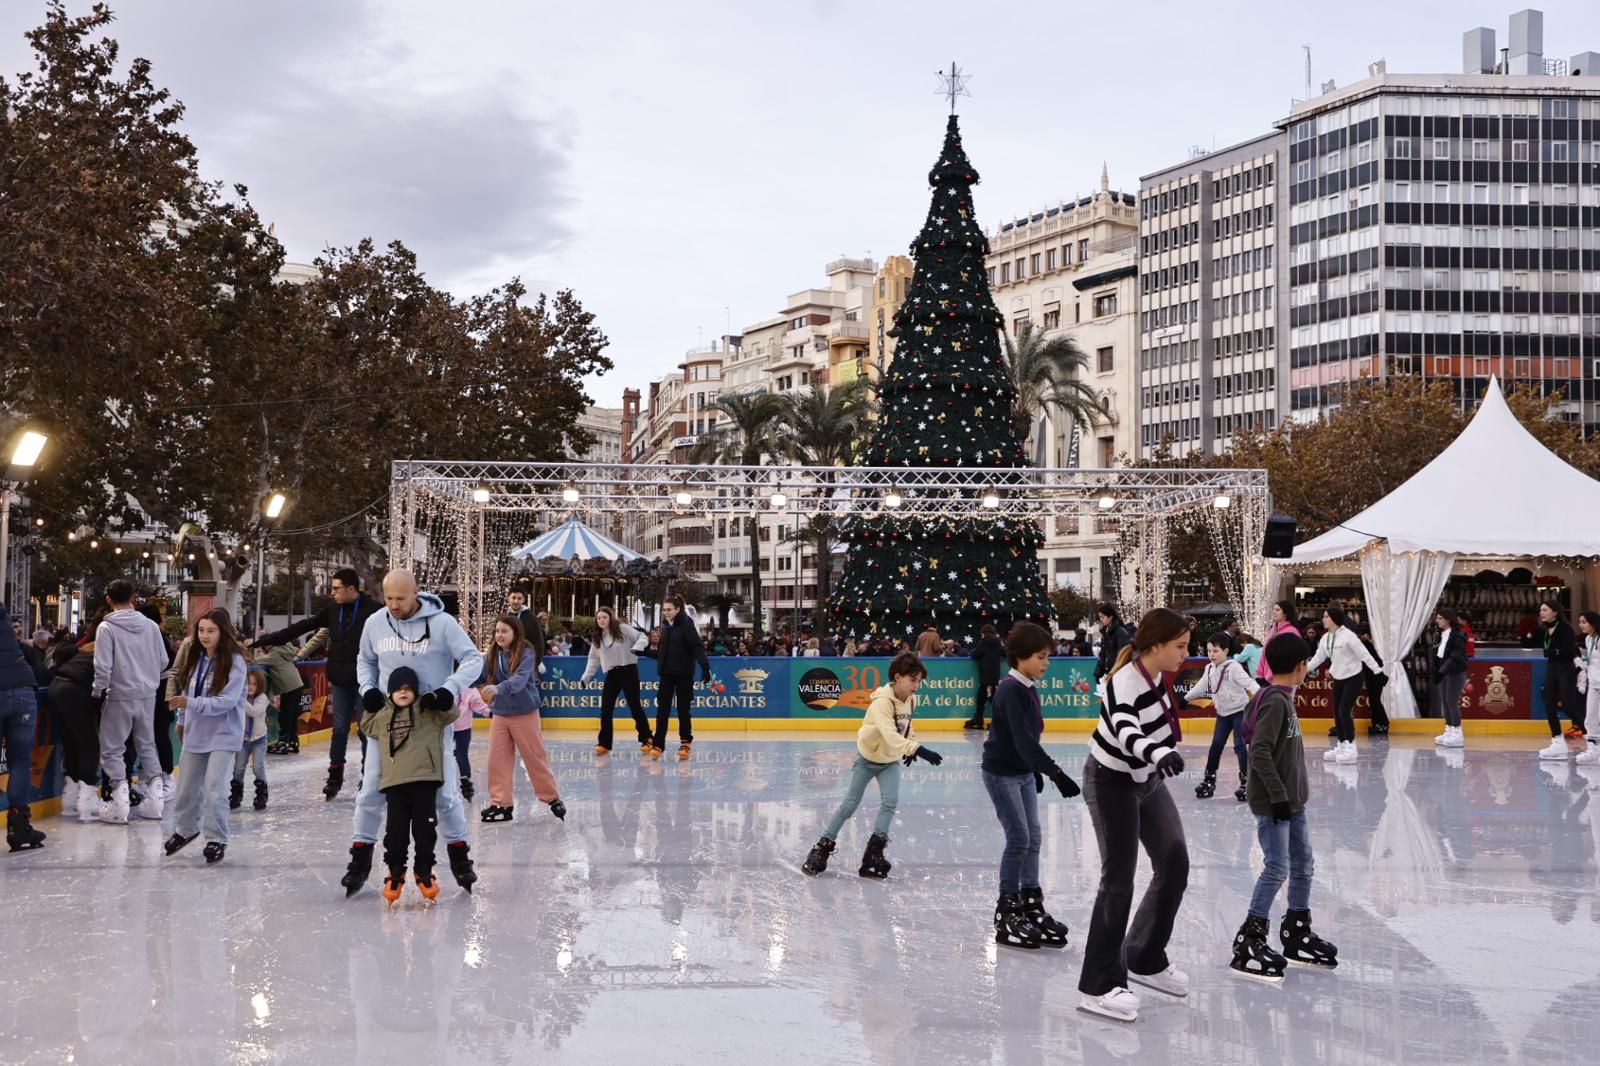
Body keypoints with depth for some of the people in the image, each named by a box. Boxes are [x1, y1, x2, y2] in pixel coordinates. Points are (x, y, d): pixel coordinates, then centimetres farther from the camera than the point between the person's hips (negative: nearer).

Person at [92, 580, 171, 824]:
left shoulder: (107, 627, -12)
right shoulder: (151, 626, 0)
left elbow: (103, 667, -15)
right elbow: (163, 661, 3)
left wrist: (97, 692, 0)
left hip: (120, 697, -4)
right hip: (147, 695, 4)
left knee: (112, 749, 6)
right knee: (147, 745, 17)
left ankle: (119, 804, -2)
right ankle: (155, 798, 15)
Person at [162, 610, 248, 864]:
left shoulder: (234, 661, -16)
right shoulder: (195, 658, 2)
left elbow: (226, 701, -22)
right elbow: (191, 693, 14)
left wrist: (191, 704, -27)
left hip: (223, 734, -6)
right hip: (196, 732, 6)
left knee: (214, 787, -11)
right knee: (187, 786, 16)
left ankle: (217, 839, 5)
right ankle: (185, 829, 39)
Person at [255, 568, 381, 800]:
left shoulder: (373, 610, -15)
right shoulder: (333, 610, 4)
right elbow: (303, 626, 8)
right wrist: (269, 640, 8)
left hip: (364, 680, -5)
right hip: (340, 680, 5)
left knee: (365, 729, 5)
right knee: (339, 729, 9)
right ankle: (335, 776, 17)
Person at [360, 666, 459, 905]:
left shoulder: (428, 711, 3)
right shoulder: (382, 715, 11)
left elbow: (450, 714, 2)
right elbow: (368, 729, 28)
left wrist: (443, 702, -12)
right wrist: (369, 708, 17)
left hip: (424, 779, -2)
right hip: (394, 781, 2)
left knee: (424, 828, 5)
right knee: (396, 829, 4)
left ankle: (424, 871, 20)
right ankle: (395, 872, 19)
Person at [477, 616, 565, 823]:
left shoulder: (526, 653, -15)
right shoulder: (491, 655, 0)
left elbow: (520, 679, -29)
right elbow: (479, 678, -6)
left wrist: (499, 688, -45)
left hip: (524, 713, -4)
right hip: (499, 713, 4)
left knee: (535, 757, 5)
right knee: (497, 759, 2)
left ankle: (552, 797, 20)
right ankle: (500, 803, 11)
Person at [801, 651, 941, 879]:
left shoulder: (911, 699, -8)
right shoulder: (882, 702, -32)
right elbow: (890, 734, -45)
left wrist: (910, 749, 12)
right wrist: (917, 749, -54)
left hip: (891, 759, 5)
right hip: (868, 757, -5)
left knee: (890, 801, -13)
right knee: (850, 804, 3)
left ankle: (874, 852, -7)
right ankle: (823, 846, 18)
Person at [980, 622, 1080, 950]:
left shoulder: (1028, 687, 5)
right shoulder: (1011, 690, -22)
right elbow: (1024, 740, -30)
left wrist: (1037, 771, 23)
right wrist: (1055, 773, -35)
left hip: (1023, 772, 9)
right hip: (1001, 773, -9)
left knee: (1033, 837, 9)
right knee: (1019, 838, -6)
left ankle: (1032, 906, 18)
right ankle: (1006, 914, 4)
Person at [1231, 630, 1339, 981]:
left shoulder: (1283, 699, 12)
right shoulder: (1275, 702, -17)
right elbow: (1260, 751, -24)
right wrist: (1278, 795, -22)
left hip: (1291, 801, 10)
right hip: (1272, 803, -10)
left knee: (1303, 865, 15)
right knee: (1277, 869, -9)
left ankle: (1297, 933, 28)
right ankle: (1248, 942, -3)